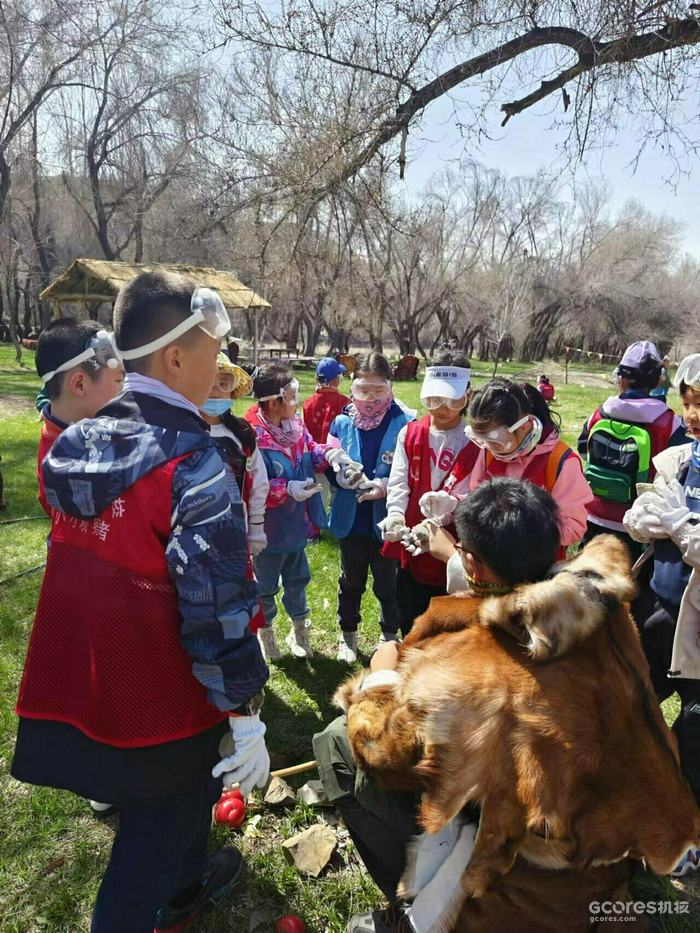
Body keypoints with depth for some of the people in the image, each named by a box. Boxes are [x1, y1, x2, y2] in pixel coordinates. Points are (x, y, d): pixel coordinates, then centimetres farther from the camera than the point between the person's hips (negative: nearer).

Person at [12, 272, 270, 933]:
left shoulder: (76, 445, -2)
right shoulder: (192, 464, -26)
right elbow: (219, 607, -25)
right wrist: (244, 715, -15)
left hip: (82, 683, 8)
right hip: (162, 701, -8)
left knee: (174, 797, 31)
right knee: (161, 823, 18)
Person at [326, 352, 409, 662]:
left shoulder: (403, 423, -14)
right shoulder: (342, 422, -5)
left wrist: (386, 486, -29)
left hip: (386, 518, -2)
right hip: (351, 517, 3)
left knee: (388, 583, 16)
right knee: (351, 581, 22)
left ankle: (389, 636, 40)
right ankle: (347, 635, 43)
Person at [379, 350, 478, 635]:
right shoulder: (409, 434, 4)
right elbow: (399, 481, -5)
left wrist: (451, 504, -34)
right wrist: (395, 515, -24)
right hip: (411, 545, 3)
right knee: (409, 617, 18)